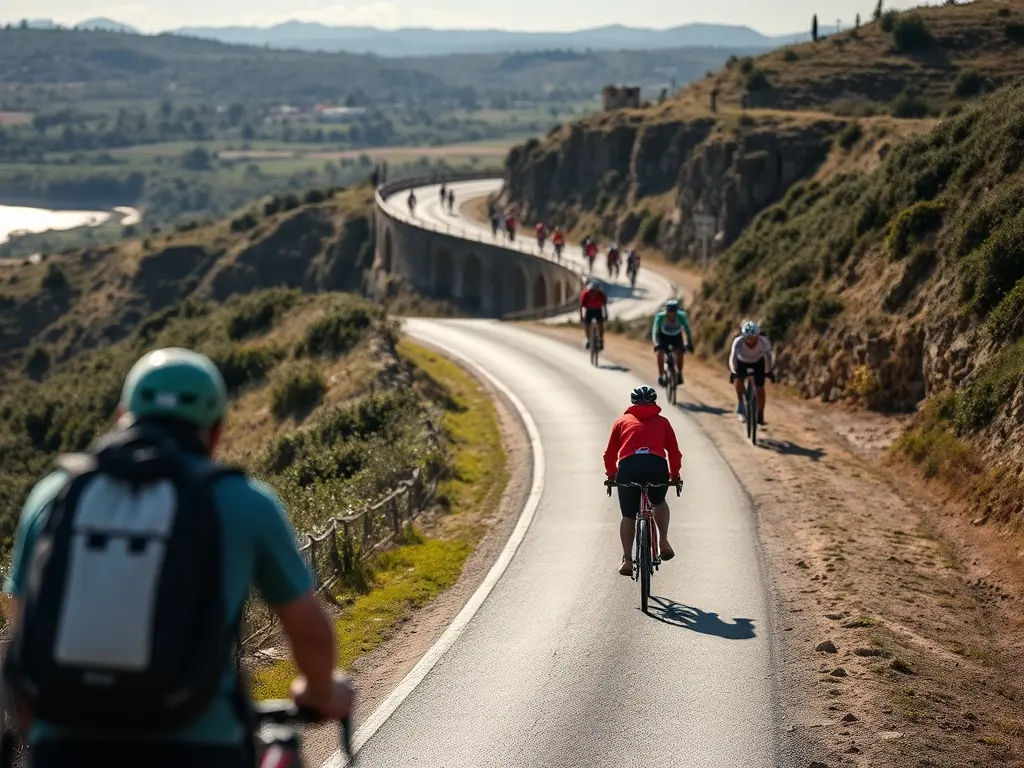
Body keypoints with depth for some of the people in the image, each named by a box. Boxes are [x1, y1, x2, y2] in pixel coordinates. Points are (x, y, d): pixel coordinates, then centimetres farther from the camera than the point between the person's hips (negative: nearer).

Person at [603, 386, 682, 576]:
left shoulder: (622, 421, 25)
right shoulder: (662, 422, 25)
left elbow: (610, 453, 22)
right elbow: (674, 452, 21)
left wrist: (611, 475, 36)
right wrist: (675, 475, 35)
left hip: (628, 466, 0)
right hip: (657, 465, 1)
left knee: (628, 515, 13)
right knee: (659, 502, 29)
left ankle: (627, 560, 8)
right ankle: (663, 541, 12)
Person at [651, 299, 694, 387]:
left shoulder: (682, 316, -31)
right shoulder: (660, 317, -32)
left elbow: (688, 330, -29)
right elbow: (655, 332, -34)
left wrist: (689, 344, -42)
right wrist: (656, 344, -50)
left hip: (676, 336, 0)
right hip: (664, 336, 0)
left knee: (679, 352, -23)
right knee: (660, 352, -25)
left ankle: (679, 374, -4)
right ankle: (661, 376, -14)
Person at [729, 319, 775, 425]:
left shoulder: (763, 342, -35)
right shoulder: (738, 342, -35)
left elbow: (768, 357, -34)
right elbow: (733, 357, -35)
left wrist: (768, 371, -39)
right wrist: (733, 371, -40)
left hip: (758, 362, 1)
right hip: (742, 362, 0)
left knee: (760, 389, -5)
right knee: (738, 379, -30)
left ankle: (760, 416, 12)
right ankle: (740, 404, -10)